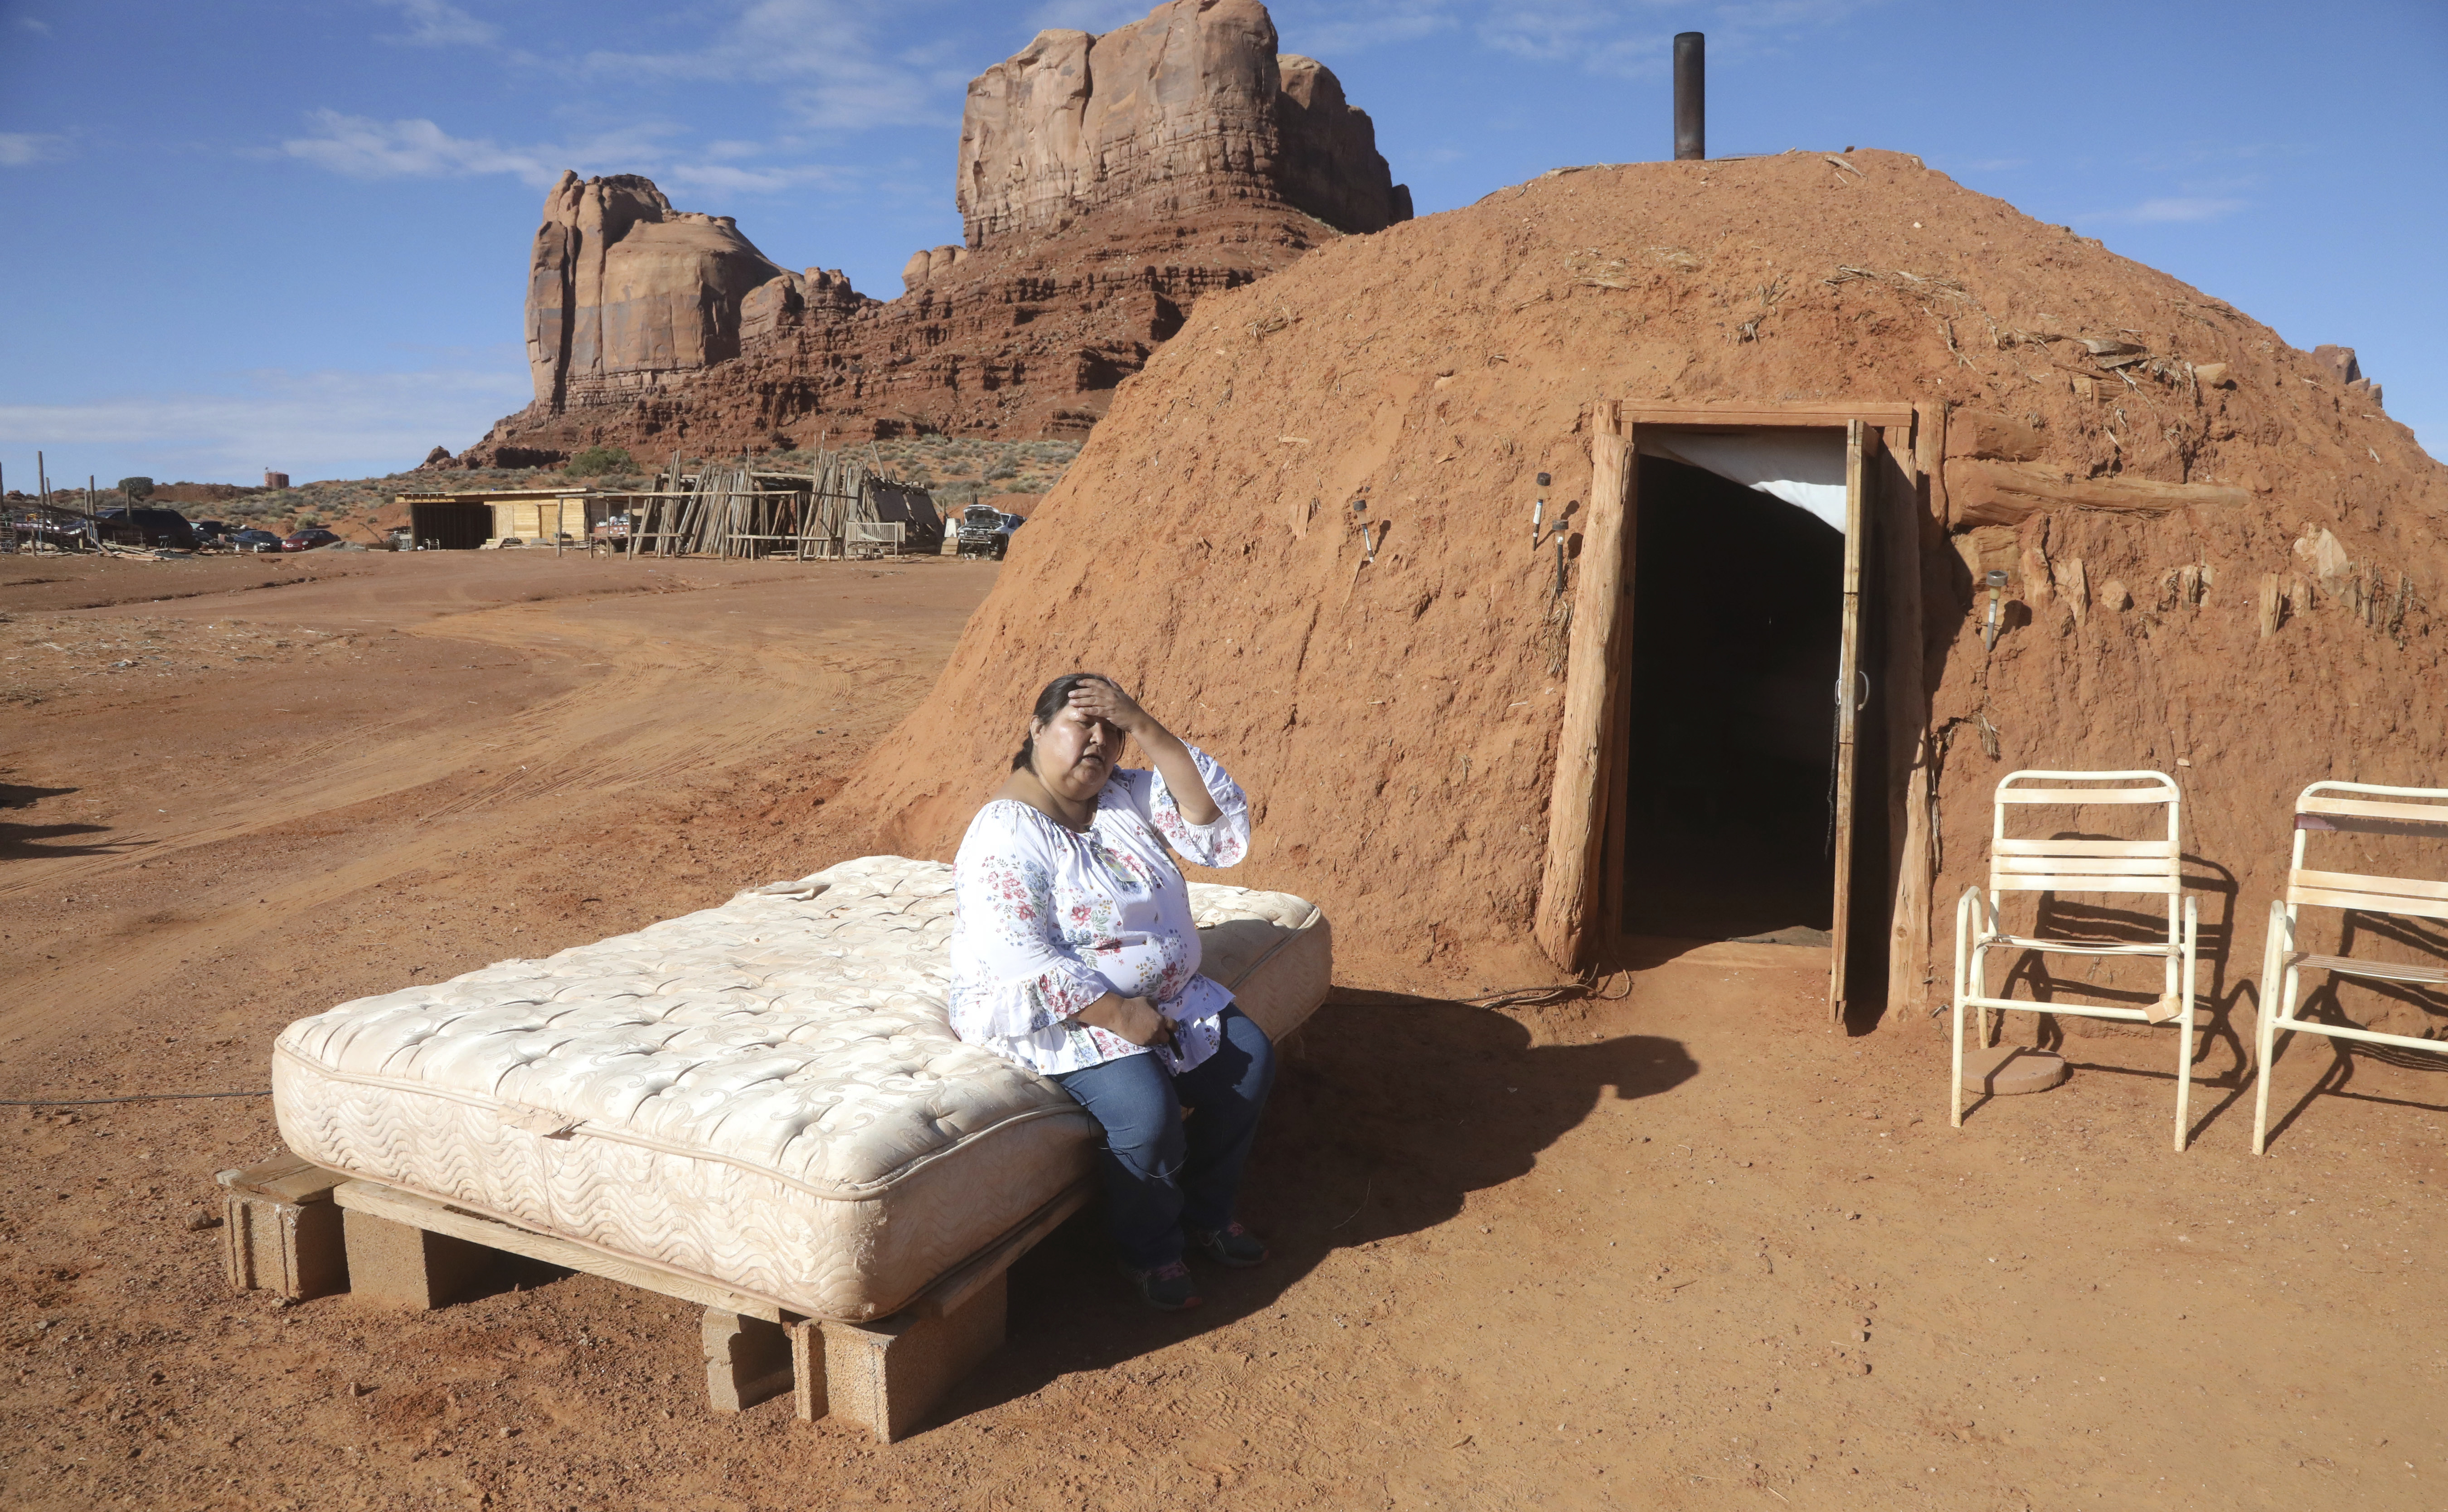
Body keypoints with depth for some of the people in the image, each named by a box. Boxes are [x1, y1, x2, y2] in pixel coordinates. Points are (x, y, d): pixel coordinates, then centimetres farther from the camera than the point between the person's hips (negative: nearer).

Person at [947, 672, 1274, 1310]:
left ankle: (1207, 1210, 18)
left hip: (1166, 995, 8)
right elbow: (1020, 957, -25)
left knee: (1249, 1057, -4)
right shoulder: (1006, 833, -17)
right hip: (1054, 1014, -8)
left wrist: (1145, 728, -16)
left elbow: (1220, 827, -10)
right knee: (1146, 1105, -27)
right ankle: (1149, 1249, 3)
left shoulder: (1128, 795, 4)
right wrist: (1117, 1014, -26)